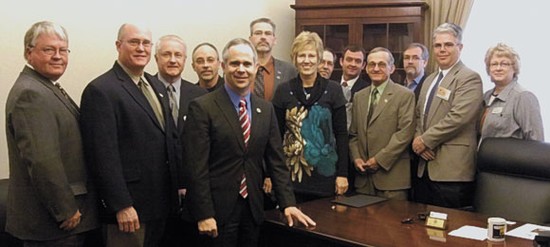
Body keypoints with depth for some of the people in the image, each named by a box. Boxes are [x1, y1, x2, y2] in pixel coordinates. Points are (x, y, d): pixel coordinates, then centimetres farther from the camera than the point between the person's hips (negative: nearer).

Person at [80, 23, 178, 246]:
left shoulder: (157, 86, 12)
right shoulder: (100, 91, -13)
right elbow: (103, 155, -18)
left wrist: (178, 185, 12)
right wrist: (122, 206, -20)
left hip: (161, 201, 8)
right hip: (129, 206, -7)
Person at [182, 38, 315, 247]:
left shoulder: (266, 109, 8)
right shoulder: (202, 107, -9)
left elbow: (276, 161, 9)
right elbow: (196, 167, -12)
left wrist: (288, 203, 1)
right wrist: (204, 215, -16)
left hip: (253, 208, 5)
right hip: (218, 209, -5)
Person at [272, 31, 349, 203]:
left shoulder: (333, 89, 0)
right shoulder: (283, 91, 1)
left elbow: (341, 133, 0)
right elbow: (276, 134, 2)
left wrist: (342, 173, -5)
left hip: (325, 173, 0)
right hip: (292, 173, 0)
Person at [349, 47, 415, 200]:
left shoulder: (405, 95, -2)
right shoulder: (359, 97, 16)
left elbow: (405, 133, -10)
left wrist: (379, 159, -13)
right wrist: (356, 158, 0)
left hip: (392, 175, -4)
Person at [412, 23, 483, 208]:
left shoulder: (469, 78, -7)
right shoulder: (430, 80, 20)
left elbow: (458, 117, -19)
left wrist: (425, 140, -12)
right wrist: (417, 139, -1)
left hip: (453, 169, -8)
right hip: (426, 167, 8)